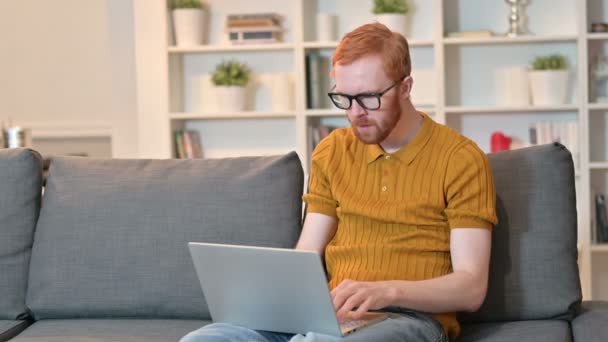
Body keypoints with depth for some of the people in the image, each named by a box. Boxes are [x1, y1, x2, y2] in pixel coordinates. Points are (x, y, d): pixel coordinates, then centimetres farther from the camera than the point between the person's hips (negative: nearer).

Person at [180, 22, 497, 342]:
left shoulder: (460, 159, -2)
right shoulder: (332, 152, 16)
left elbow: (471, 288, -7)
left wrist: (387, 291, -23)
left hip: (413, 316, -5)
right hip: (329, 313, 6)